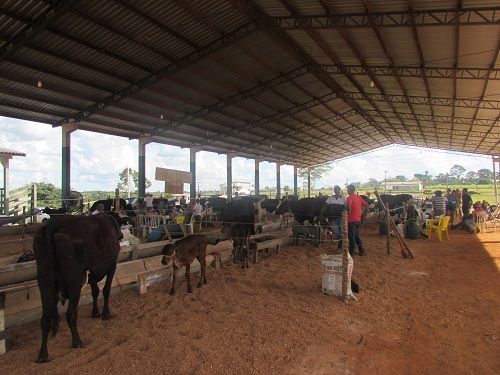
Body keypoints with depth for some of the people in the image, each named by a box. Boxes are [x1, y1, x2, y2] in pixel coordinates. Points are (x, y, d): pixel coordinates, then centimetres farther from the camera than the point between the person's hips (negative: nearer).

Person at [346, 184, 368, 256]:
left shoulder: (350, 197, -15)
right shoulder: (359, 197, 9)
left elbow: (348, 205, -35)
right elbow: (366, 204, 15)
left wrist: (349, 212, -21)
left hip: (351, 220, -7)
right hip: (358, 219, 7)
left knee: (351, 237, 2)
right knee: (357, 236, 18)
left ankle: (351, 252, 10)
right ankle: (362, 251, 20)